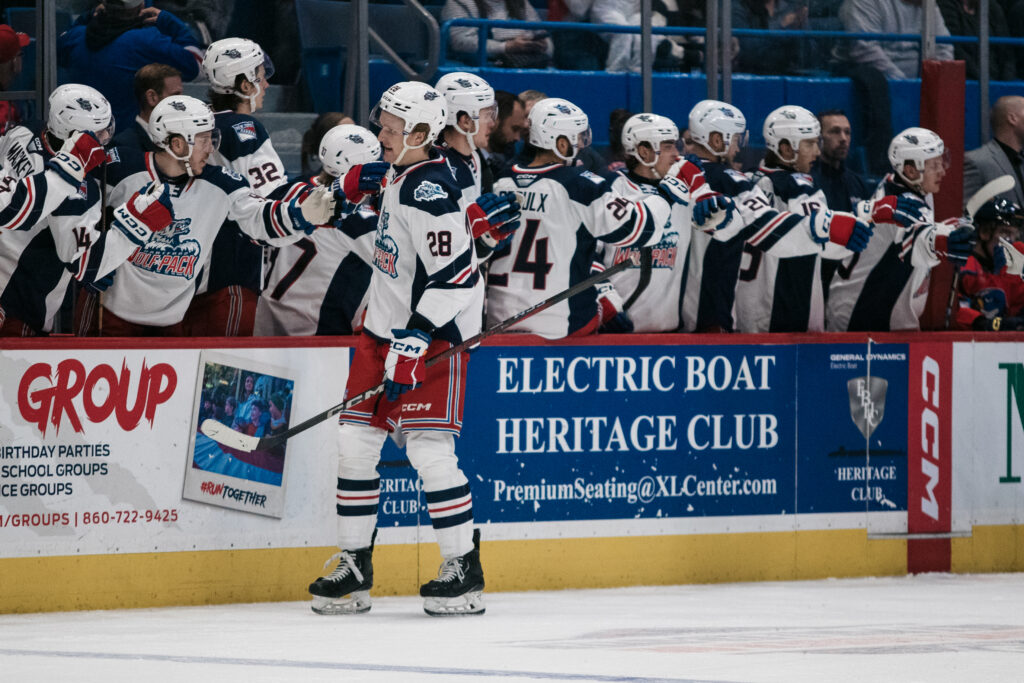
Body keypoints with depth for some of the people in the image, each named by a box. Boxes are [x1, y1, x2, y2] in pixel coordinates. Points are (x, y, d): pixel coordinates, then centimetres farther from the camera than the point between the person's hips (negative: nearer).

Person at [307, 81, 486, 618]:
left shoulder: (430, 193, -19)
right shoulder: (399, 177, 11)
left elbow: (456, 273, -24)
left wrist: (415, 341, -25)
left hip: (435, 334, -10)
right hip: (386, 330, 10)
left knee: (428, 448, -13)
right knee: (354, 442, 6)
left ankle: (464, 569, -5)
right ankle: (354, 568, 12)